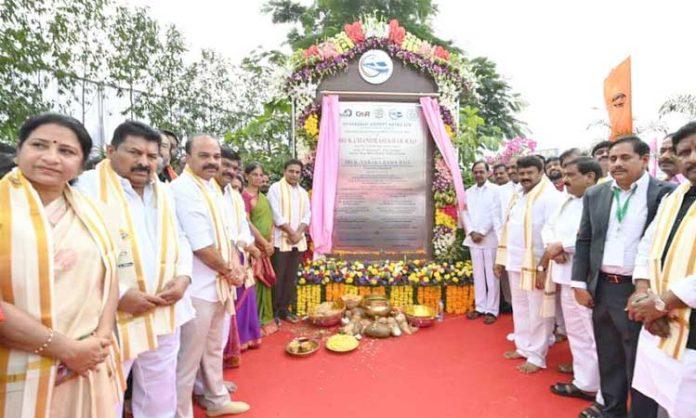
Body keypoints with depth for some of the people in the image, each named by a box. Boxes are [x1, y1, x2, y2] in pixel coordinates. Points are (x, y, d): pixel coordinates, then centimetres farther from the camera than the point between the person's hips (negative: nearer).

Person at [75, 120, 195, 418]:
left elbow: (179, 240, 16)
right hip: (112, 318, -5)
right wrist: (118, 293, -20)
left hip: (165, 315, 6)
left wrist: (183, 276, -1)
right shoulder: (88, 187, -12)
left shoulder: (163, 192, 10)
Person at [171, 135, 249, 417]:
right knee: (188, 358, 4)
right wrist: (229, 271, -9)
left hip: (218, 283, 10)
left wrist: (235, 263, -2)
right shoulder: (183, 189, -18)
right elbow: (201, 246, -22)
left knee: (213, 348, 24)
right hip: (197, 288, -9)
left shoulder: (212, 186, 10)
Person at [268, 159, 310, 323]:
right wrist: (291, 233, -13)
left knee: (291, 277, 10)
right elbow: (277, 216, -13)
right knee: (278, 277, -1)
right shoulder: (275, 188, -5)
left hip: (298, 241, 6)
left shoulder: (303, 192, 14)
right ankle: (273, 310, 10)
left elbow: (306, 216, 8)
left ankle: (284, 308, 21)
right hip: (280, 240, -6)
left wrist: (298, 234, -8)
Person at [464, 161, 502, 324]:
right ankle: (480, 307, 19)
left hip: (490, 238, -4)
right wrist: (471, 232, -6)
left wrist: (481, 232, -12)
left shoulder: (495, 190, -2)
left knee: (491, 274, 0)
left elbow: (495, 214, -9)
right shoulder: (468, 192, 13)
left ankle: (492, 310, 8)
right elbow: (465, 214, 8)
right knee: (478, 274, 10)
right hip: (473, 239, 5)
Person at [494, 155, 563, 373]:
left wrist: (544, 267, -22)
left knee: (538, 312, 3)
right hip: (516, 262, 8)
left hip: (536, 264, -8)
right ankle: (524, 347, 31)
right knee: (520, 308, 17)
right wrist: (501, 259, 15)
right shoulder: (517, 197, 15)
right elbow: (507, 228, 17)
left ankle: (536, 355, 15)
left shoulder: (550, 197, -11)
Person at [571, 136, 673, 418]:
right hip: (602, 288, 5)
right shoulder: (595, 194, 7)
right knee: (608, 358, 19)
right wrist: (580, 283, 4)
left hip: (639, 291, -5)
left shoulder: (666, 193, -7)